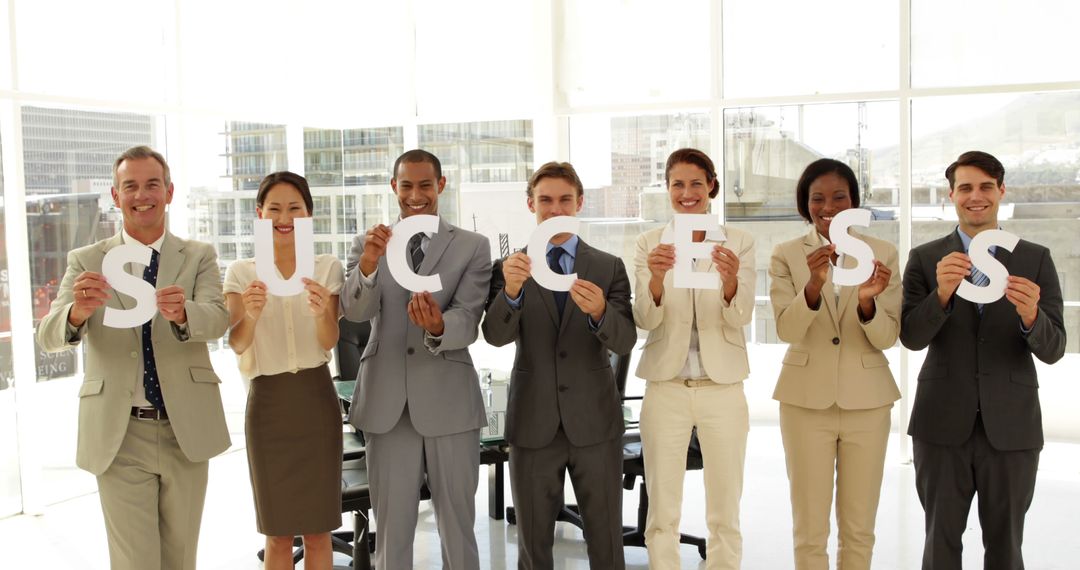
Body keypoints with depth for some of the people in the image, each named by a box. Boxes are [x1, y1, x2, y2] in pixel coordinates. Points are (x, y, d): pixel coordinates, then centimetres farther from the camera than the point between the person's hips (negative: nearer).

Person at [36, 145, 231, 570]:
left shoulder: (199, 257, 2)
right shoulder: (86, 261, 1)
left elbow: (218, 320, -14)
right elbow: (48, 337, -11)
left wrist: (181, 312, -38)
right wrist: (78, 311, -34)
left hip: (186, 430, 1)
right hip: (119, 434, -1)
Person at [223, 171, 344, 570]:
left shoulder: (327, 268, 1)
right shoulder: (241, 273, 1)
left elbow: (330, 341, -11)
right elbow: (236, 344, -12)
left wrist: (323, 312, -34)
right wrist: (250, 315, -34)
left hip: (316, 400, 0)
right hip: (267, 402, 0)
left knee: (318, 529, 7)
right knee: (278, 532, 8)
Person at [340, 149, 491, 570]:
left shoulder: (472, 247, 0)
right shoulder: (369, 244, 5)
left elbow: (467, 321, -11)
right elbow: (354, 311, -9)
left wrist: (438, 328, -34)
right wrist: (369, 263, -29)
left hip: (449, 402, -1)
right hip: (387, 403, 2)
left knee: (458, 527, 10)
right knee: (391, 529, 13)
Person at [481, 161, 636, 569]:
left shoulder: (609, 267, 1)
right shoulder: (510, 267, 2)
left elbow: (625, 341, -9)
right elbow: (495, 335, -12)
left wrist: (599, 311, -31)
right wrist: (512, 290, -33)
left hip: (594, 421, 0)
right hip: (533, 424, 1)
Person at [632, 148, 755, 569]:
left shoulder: (739, 242, 1)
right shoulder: (650, 243, 1)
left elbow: (741, 317, -9)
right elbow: (644, 319, -8)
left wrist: (730, 281, -31)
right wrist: (656, 279, -29)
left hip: (723, 386, 0)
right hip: (666, 387, 0)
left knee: (724, 511, 9)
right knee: (662, 511, 6)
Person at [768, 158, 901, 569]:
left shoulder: (882, 254, 0)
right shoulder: (786, 255, -2)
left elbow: (887, 337, -5)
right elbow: (787, 331, -13)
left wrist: (867, 301, -26)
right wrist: (814, 284, -31)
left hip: (866, 399, 1)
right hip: (806, 400, -1)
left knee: (859, 529, 12)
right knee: (809, 531, 6)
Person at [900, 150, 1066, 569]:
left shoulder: (1036, 260, 1)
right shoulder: (925, 259, 1)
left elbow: (1053, 350, -4)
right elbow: (911, 337, -7)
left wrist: (1030, 315, -27)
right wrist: (942, 293, -26)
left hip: (1011, 425, 0)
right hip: (942, 425, 0)